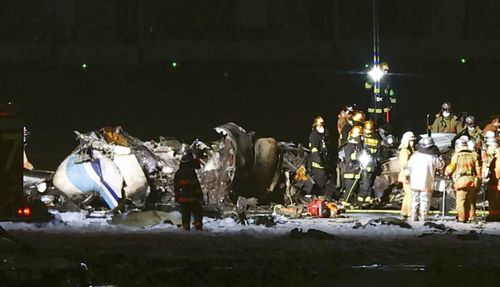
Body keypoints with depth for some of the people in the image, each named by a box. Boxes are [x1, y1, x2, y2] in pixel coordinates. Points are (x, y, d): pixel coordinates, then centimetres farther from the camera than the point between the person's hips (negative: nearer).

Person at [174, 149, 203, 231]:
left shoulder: (178, 173, 7)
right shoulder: (191, 171, -14)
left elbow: (176, 187, 12)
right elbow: (196, 184, -16)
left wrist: (176, 197, 20)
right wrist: (200, 195, -9)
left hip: (182, 197, 6)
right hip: (192, 197, -6)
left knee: (185, 215, 11)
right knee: (198, 212, 4)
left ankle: (186, 229, 12)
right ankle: (198, 228, -2)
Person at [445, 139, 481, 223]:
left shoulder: (456, 156, 0)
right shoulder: (473, 155, 8)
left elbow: (450, 169, 7)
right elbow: (478, 169, 7)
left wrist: (447, 172, 30)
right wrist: (479, 180, 15)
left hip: (461, 181, -4)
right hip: (473, 180, 4)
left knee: (461, 200, 0)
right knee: (471, 201, 12)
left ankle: (461, 218, -3)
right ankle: (471, 217, 12)